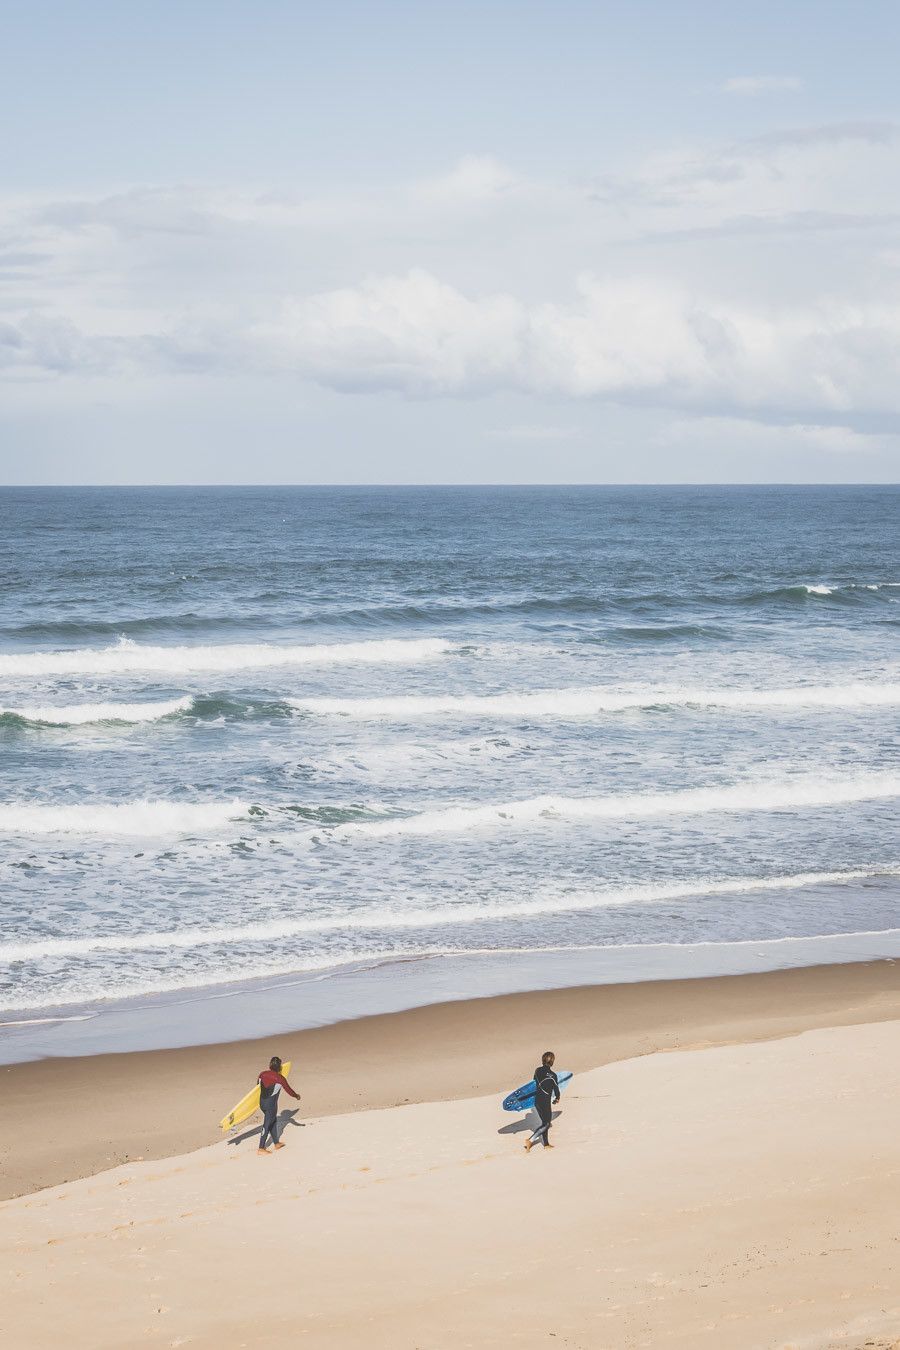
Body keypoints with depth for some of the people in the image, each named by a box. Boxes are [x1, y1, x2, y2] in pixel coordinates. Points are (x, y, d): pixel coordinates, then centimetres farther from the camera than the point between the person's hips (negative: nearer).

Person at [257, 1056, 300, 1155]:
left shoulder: (262, 1074, -2)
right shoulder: (280, 1078, -15)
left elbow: (258, 1084, 14)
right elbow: (289, 1090, -5)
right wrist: (297, 1096, 15)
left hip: (262, 1103, 6)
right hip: (271, 1105, -6)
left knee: (273, 1121, 23)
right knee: (267, 1125, 1)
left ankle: (276, 1143, 33)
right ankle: (261, 1148, 4)